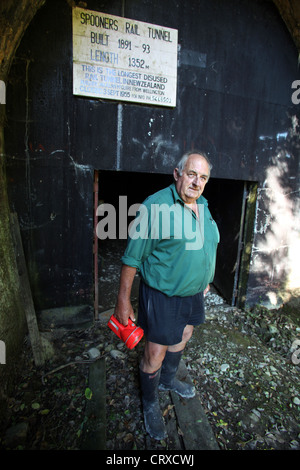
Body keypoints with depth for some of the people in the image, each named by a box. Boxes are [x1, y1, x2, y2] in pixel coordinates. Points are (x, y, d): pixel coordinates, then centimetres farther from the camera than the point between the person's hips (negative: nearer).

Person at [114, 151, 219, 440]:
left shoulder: (203, 206, 4)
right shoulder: (155, 206, -21)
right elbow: (132, 256, -18)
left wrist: (204, 281, 22)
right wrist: (123, 300, -15)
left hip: (192, 293, 8)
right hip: (162, 296, -7)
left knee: (180, 341, 27)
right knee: (154, 357, 8)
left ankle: (167, 380, 57)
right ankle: (150, 403, 40)